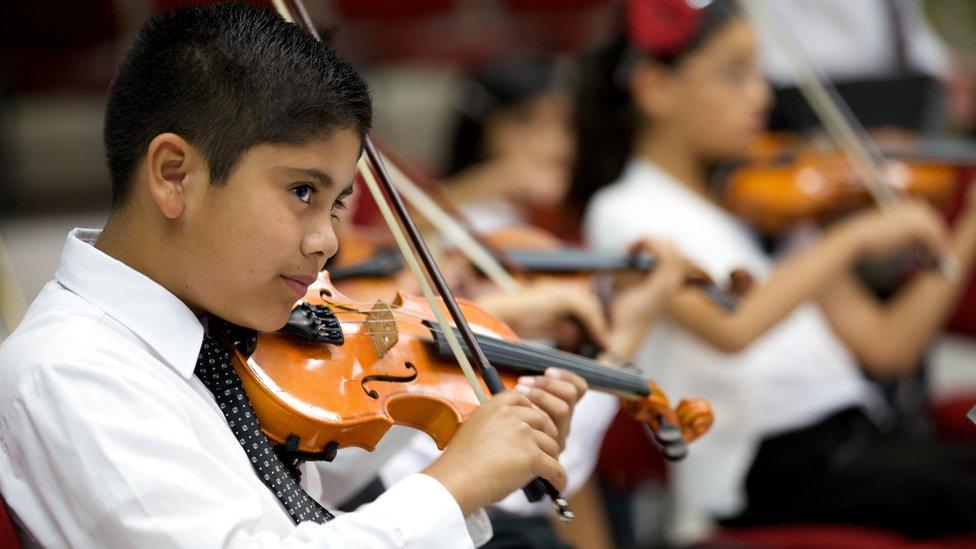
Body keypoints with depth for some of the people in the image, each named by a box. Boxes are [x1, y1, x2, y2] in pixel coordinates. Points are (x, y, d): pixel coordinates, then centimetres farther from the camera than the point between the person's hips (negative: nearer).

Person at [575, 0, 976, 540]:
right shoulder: (627, 213, -2)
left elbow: (885, 346, 13)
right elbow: (730, 327, -23)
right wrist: (853, 237, -20)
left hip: (855, 434, 7)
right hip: (763, 473, -6)